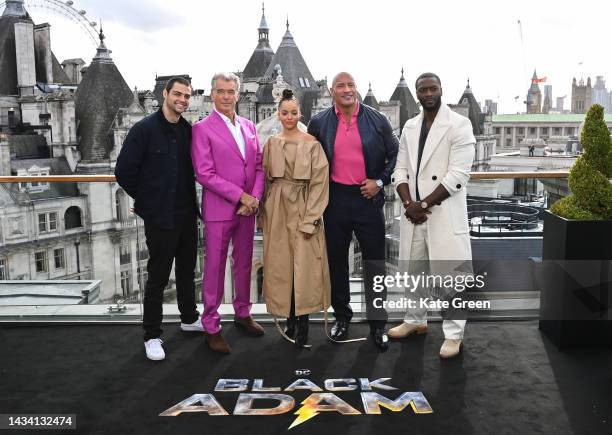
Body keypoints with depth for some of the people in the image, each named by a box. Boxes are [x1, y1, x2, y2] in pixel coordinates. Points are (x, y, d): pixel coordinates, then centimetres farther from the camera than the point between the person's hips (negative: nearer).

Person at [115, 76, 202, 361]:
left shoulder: (189, 130, 5)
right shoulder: (144, 129, -12)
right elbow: (123, 171, -10)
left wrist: (189, 199, 8)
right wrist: (146, 200, -1)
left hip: (187, 214, 6)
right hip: (160, 217, -5)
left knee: (187, 270, 19)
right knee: (158, 276, 4)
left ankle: (189, 318, 37)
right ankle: (152, 336, 18)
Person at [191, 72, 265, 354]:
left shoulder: (249, 127, 10)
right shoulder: (203, 129, -6)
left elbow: (259, 166, 9)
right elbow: (204, 174, -13)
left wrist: (254, 198, -7)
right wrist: (241, 196, -15)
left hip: (247, 208, 5)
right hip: (219, 209, -5)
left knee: (244, 263, 15)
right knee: (215, 268, 3)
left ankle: (242, 314, 32)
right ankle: (211, 327, 15)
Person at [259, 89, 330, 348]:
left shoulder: (311, 143, -1)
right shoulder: (271, 144, 9)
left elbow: (319, 181, -6)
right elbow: (265, 180, 11)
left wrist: (310, 217, -13)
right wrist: (264, 214, 4)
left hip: (303, 208, -3)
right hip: (277, 211, 3)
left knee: (304, 265, -4)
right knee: (281, 265, 5)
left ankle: (303, 322, 4)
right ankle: (290, 318, 16)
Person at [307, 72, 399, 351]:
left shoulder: (378, 120, 2)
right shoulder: (319, 123, 3)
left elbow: (395, 156, 7)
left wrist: (380, 182, -5)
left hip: (368, 198, -1)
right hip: (335, 200, 1)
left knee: (374, 262, 3)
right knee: (336, 260, 10)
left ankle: (377, 323, 14)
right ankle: (341, 316, 26)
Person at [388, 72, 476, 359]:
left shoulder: (459, 124, -7)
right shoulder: (409, 126, 12)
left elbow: (458, 175, -14)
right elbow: (401, 169, 9)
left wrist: (424, 204, -15)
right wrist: (408, 203, -8)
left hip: (444, 213, -6)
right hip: (413, 211, 6)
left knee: (449, 274, 0)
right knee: (414, 270, 16)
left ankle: (453, 334, 14)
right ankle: (415, 320, 34)